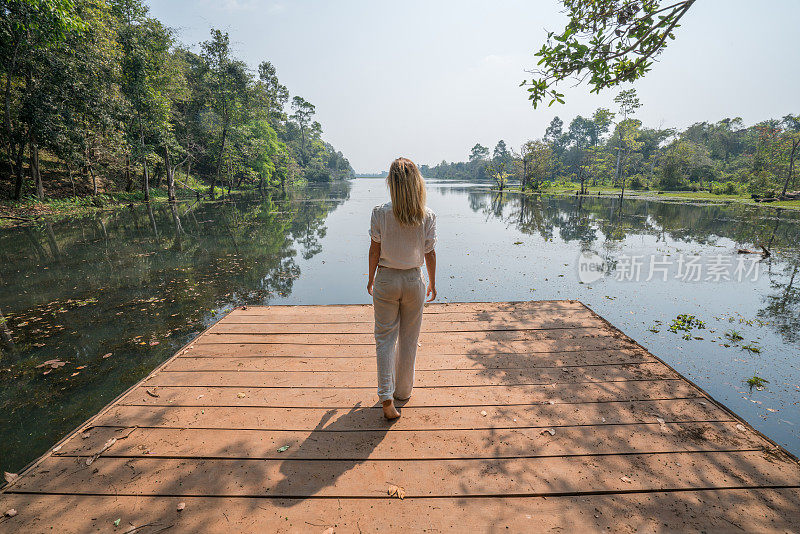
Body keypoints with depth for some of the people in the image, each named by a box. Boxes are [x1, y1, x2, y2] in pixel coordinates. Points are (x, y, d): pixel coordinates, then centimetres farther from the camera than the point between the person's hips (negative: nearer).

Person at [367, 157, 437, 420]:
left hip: (386, 279, -1)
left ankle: (386, 397, 4)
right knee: (409, 338, 16)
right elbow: (430, 253, -2)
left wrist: (371, 279, 8)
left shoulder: (380, 213, -12)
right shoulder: (427, 215, -8)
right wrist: (432, 283, 11)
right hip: (413, 280, 1)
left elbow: (375, 250, -6)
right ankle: (403, 390, 32)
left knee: (385, 338, 10)